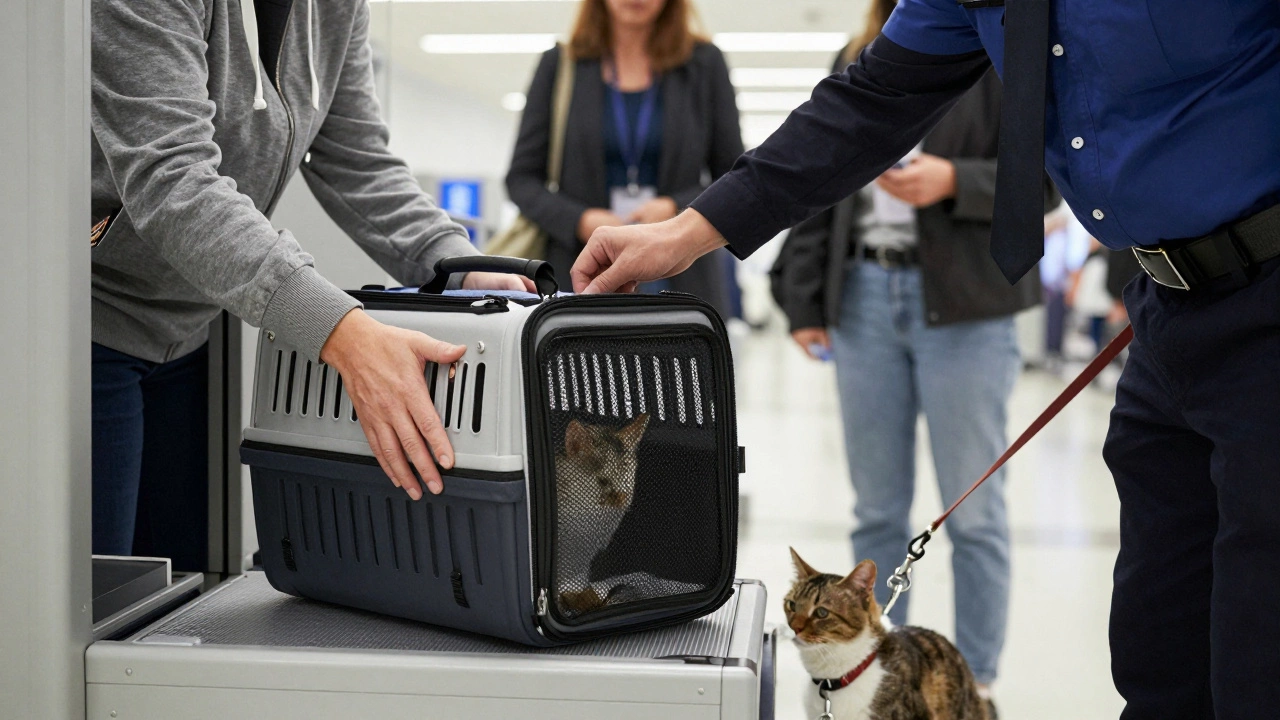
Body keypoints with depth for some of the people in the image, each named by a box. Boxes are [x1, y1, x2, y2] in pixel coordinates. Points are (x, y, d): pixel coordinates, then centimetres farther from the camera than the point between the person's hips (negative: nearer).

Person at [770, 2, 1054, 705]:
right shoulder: (855, 64, 16)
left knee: (972, 511, 2)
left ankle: (975, 683, 13)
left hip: (964, 306, -4)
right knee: (877, 509, 9)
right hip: (864, 298, 4)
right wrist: (803, 298, 8)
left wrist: (953, 181, -19)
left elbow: (1045, 177, -3)